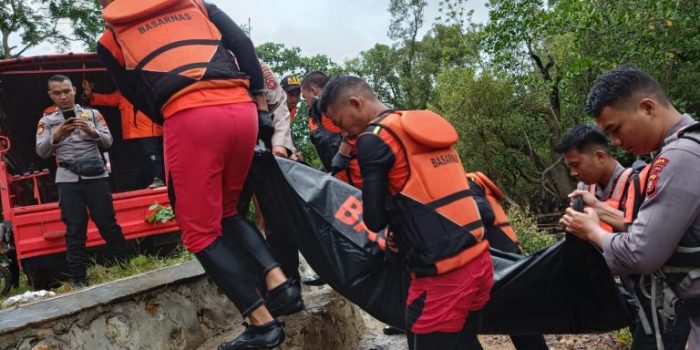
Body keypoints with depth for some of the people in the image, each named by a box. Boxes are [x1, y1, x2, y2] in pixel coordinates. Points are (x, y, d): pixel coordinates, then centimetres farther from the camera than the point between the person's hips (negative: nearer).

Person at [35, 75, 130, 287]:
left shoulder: (92, 114, 9)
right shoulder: (47, 121, 10)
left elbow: (108, 142, 4)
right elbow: (41, 153, 2)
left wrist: (91, 131, -15)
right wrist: (57, 135, -15)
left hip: (96, 176, -1)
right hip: (68, 180, 1)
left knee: (108, 223, 2)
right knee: (75, 229, 2)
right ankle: (79, 279, 6)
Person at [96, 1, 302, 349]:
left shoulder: (111, 39, 22)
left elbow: (141, 98, 17)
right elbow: (244, 46, 15)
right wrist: (262, 109, 14)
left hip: (189, 118, -4)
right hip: (242, 111, 5)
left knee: (200, 231, 6)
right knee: (227, 211, 22)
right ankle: (278, 281, 6)